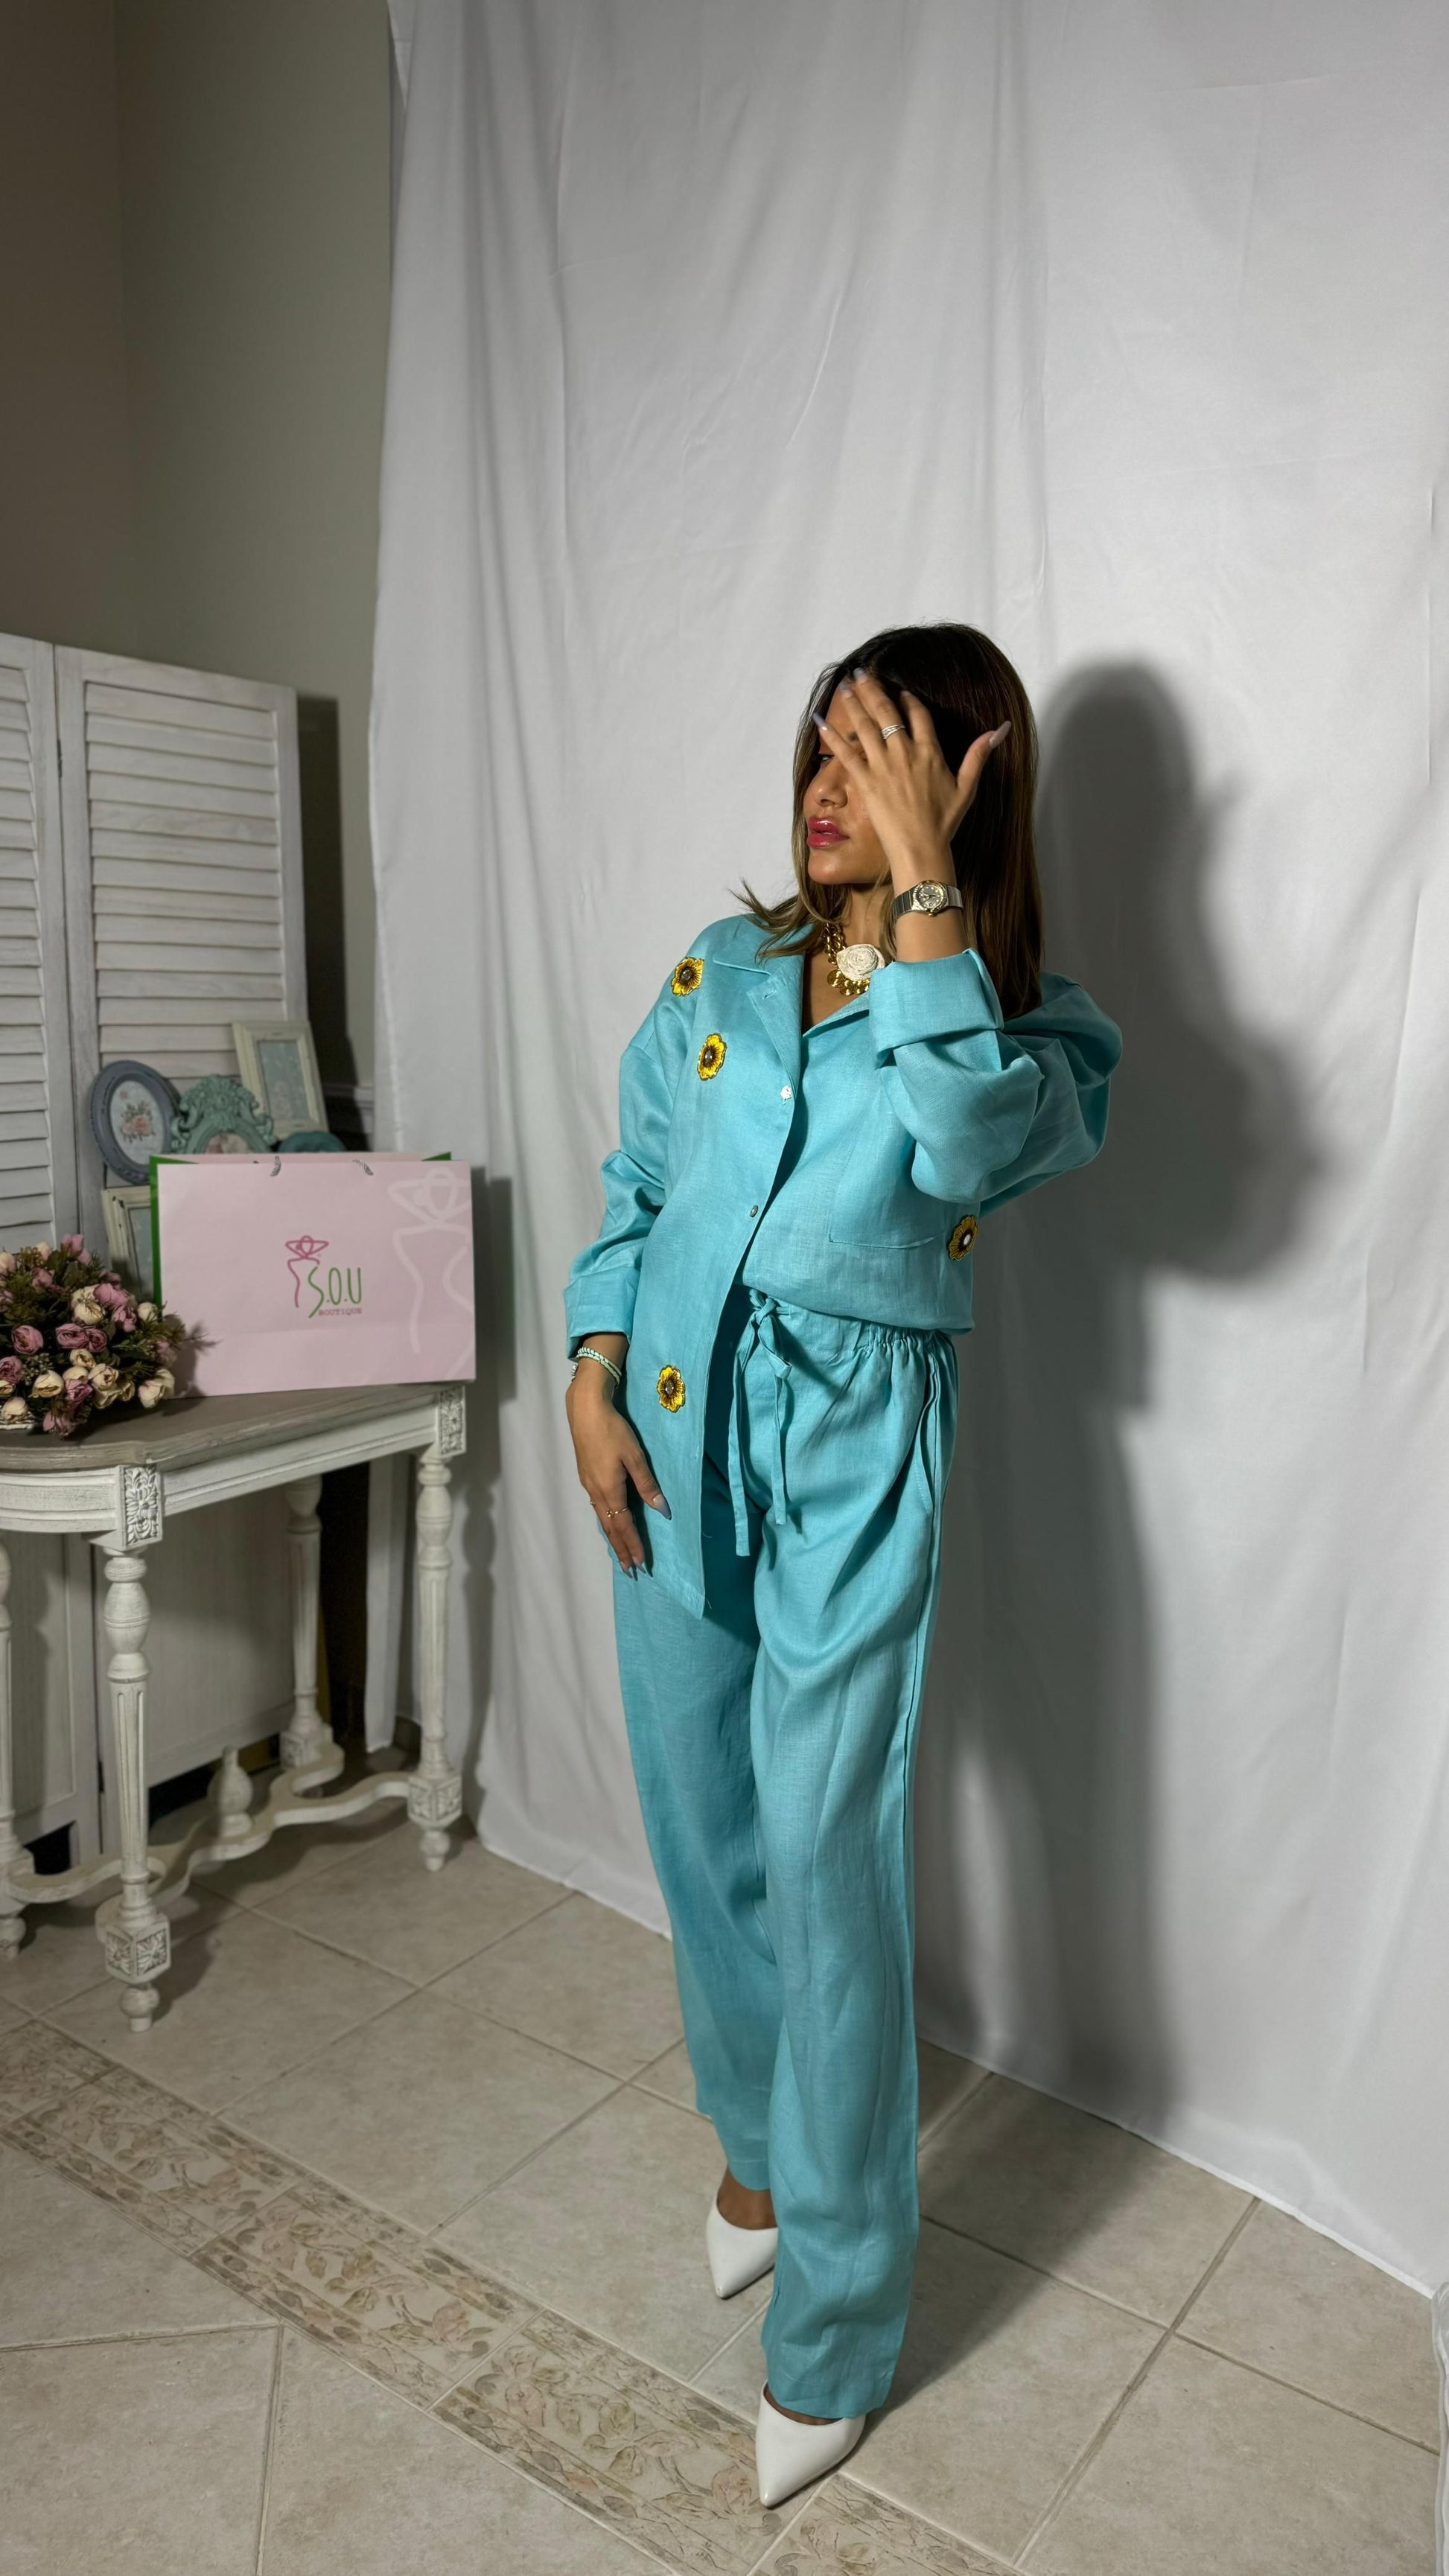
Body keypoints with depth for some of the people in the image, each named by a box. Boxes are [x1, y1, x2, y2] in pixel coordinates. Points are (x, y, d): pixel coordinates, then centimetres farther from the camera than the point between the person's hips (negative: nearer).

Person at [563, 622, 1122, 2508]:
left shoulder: (1026, 1021, -4)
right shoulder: (726, 969, 7)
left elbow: (962, 1145, -29)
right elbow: (629, 1187, 11)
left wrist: (921, 884, -23)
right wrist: (593, 1378, 0)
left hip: (849, 1461, -4)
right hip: (672, 1439, 5)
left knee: (826, 1859, -2)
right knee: (704, 1824, 16)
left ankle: (836, 2323, 18)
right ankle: (754, 2128, 44)